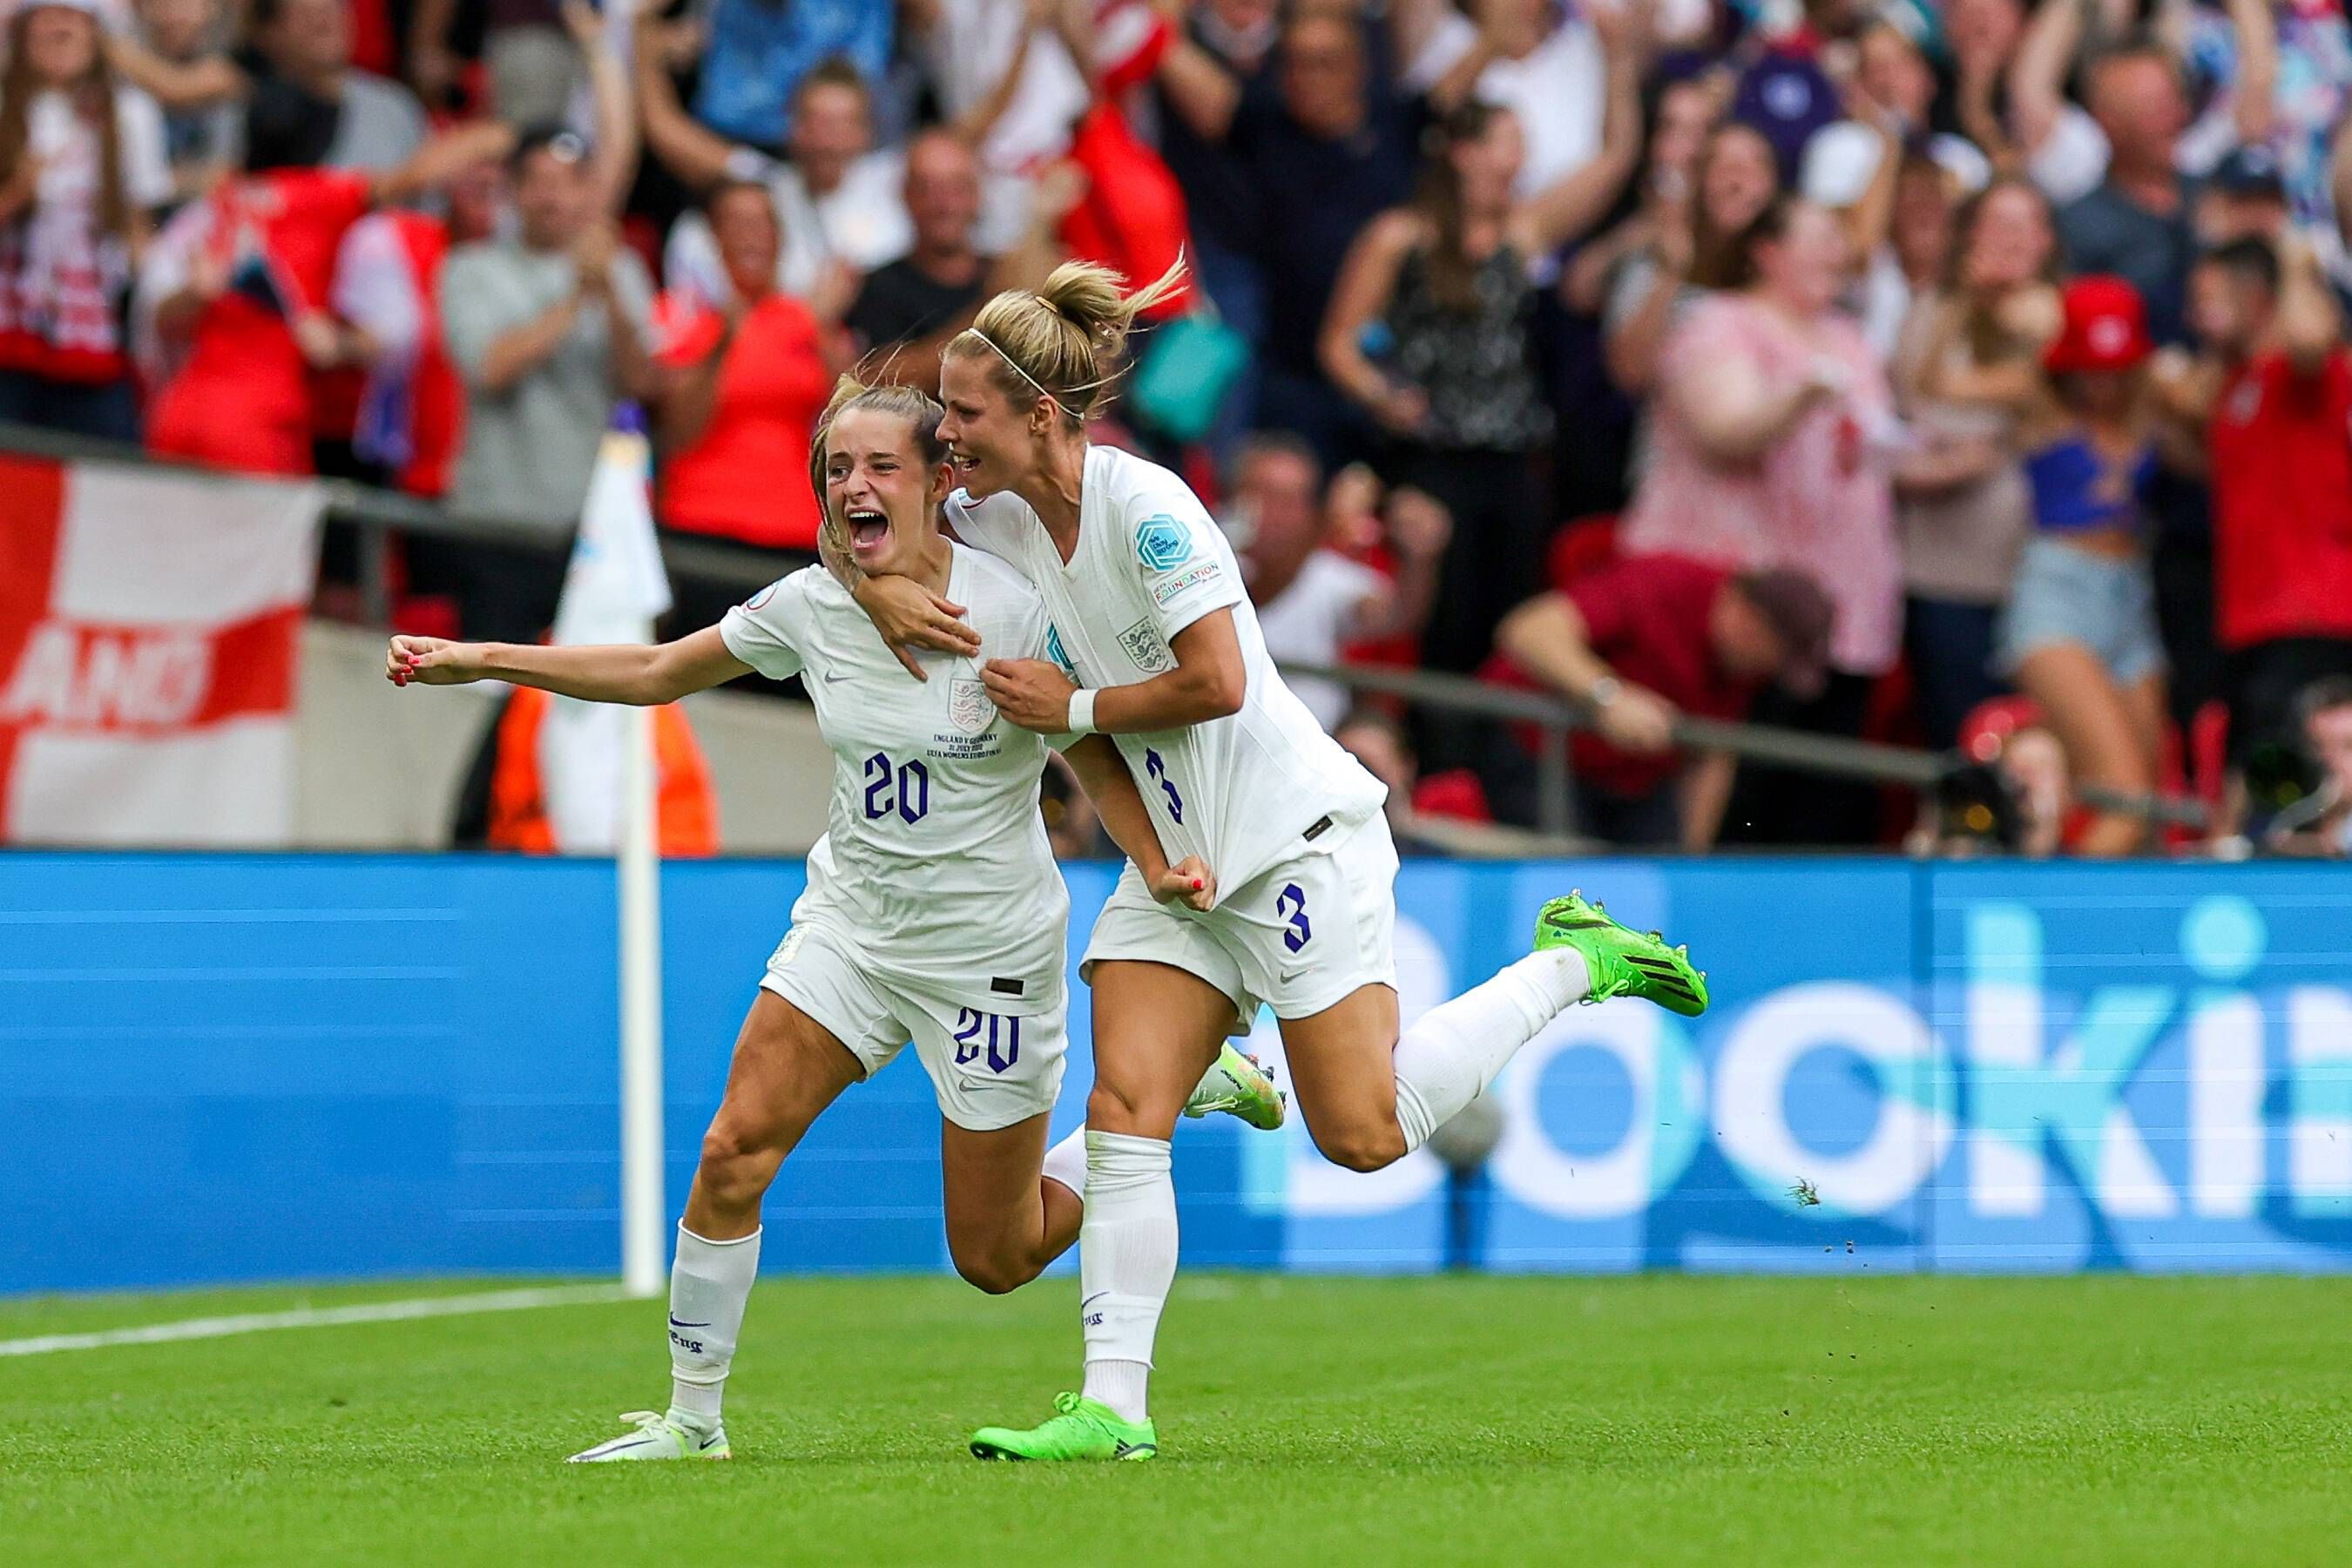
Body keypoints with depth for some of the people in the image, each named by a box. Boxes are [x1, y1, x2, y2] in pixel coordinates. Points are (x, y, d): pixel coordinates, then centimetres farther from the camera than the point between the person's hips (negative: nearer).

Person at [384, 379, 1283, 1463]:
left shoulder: (1013, 612, -18)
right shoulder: (810, 607, -6)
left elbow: (1097, 758, -8)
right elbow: (654, 673, 6)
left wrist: (1157, 868, -26)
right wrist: (478, 661, 3)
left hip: (989, 950, -4)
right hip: (851, 917, 4)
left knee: (996, 1259, 4)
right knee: (734, 1150, -15)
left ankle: (1183, 1087, 29)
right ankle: (692, 1421, 0)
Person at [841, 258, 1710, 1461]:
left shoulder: (1143, 506, -20)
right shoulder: (992, 518, 3)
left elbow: (1214, 682, -22)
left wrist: (1070, 706, -13)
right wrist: (880, 592, -6)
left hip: (1295, 833, -7)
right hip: (1175, 860, 7)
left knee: (1364, 1135, -7)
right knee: (1122, 1112, -8)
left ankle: (1572, 964, 12)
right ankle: (1112, 1407, -10)